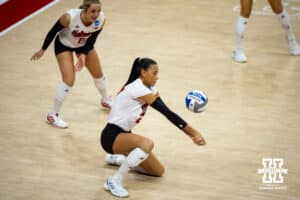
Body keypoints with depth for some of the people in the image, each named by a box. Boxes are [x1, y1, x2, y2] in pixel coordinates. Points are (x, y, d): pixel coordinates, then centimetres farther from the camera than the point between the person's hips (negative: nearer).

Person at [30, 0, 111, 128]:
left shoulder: (101, 19, -29)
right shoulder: (70, 17, -39)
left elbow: (92, 40, -13)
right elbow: (53, 31, -21)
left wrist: (83, 55, -25)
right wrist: (43, 50, -11)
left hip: (84, 44, 5)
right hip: (64, 45, -4)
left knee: (98, 74, 16)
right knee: (69, 80, -15)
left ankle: (106, 101, 45)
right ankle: (53, 115, 2)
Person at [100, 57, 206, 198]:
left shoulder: (150, 90, 6)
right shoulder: (136, 88, -23)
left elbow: (166, 112, -3)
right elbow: (167, 112, -24)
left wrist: (192, 132, -13)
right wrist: (193, 132, -20)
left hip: (124, 135, 9)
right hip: (111, 136, -9)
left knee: (159, 171, 10)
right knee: (147, 144, -38)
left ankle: (118, 159, 26)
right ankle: (114, 181, -23)